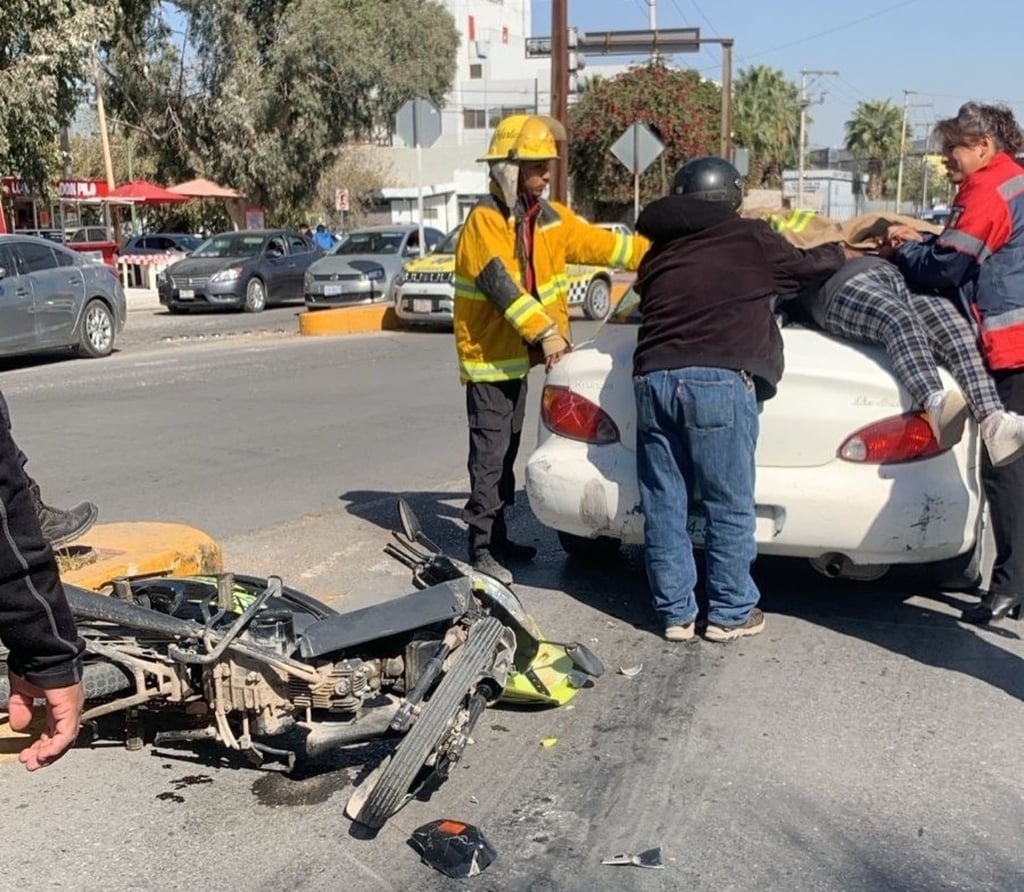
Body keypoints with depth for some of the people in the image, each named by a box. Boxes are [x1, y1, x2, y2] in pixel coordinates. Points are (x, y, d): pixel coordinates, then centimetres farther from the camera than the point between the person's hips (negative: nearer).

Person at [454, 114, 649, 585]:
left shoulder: (549, 216, 7)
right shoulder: (484, 220, -16)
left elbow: (602, 244, 10)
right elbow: (501, 284, -26)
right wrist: (545, 332, -33)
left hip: (518, 353, 8)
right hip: (488, 354, -8)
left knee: (507, 450, 15)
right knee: (490, 453, -5)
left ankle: (498, 537, 26)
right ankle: (481, 547, 3)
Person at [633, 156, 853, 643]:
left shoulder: (658, 252, 18)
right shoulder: (750, 239, 7)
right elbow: (806, 265, 19)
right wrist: (844, 253, 41)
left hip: (652, 378, 5)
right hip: (718, 381, -4)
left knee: (663, 506, 9)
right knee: (729, 506, 6)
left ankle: (675, 614, 15)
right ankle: (730, 613, 14)